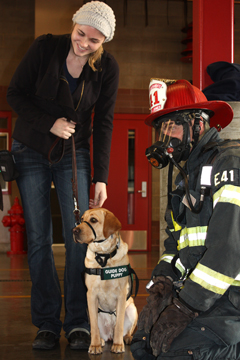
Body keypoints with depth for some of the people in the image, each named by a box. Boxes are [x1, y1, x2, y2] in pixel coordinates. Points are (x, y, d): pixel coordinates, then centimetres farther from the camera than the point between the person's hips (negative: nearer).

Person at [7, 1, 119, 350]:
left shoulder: (107, 68, -9)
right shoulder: (45, 47, -14)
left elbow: (103, 124, -5)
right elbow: (15, 94, -8)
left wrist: (100, 178, -9)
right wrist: (49, 123, -20)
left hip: (74, 154, 1)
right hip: (31, 151, -1)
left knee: (79, 236, -7)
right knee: (38, 238, -2)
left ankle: (78, 323, 0)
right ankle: (47, 323, 4)